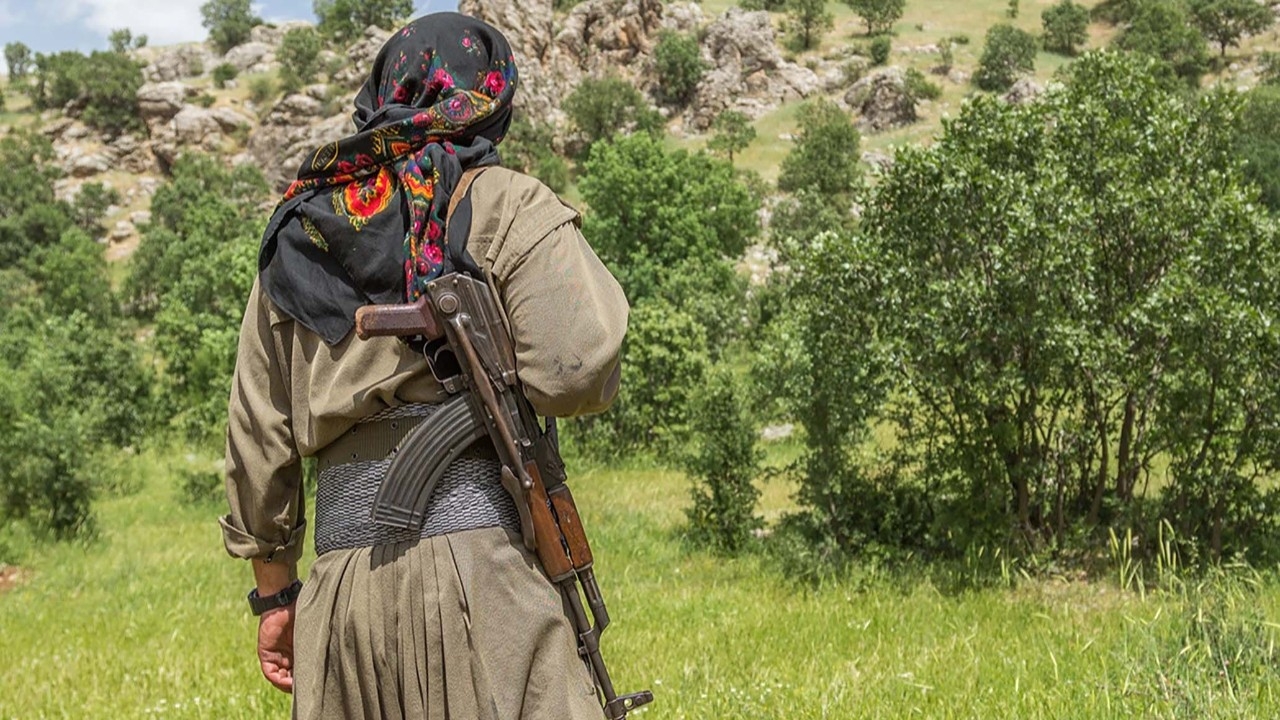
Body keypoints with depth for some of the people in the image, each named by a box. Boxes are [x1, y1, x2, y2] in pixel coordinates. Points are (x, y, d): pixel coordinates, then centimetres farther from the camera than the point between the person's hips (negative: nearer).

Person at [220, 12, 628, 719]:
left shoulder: (296, 233, 19)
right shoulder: (506, 204, 3)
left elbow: (256, 437, 18)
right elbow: (573, 370, -12)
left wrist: (275, 592, 23)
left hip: (341, 576, 5)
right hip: (472, 551, -5)